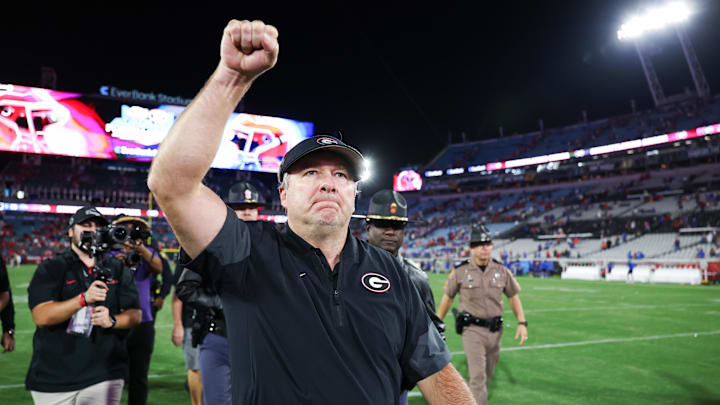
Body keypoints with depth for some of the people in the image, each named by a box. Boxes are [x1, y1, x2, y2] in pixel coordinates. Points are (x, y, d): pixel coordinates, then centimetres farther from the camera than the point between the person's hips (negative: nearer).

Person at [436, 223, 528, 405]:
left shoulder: (502, 271, 2)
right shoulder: (460, 271, -5)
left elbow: (513, 297, 10)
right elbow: (447, 298, 5)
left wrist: (522, 323, 0)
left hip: (495, 330, 4)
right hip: (472, 329, -4)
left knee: (487, 375, 16)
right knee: (478, 376, -13)